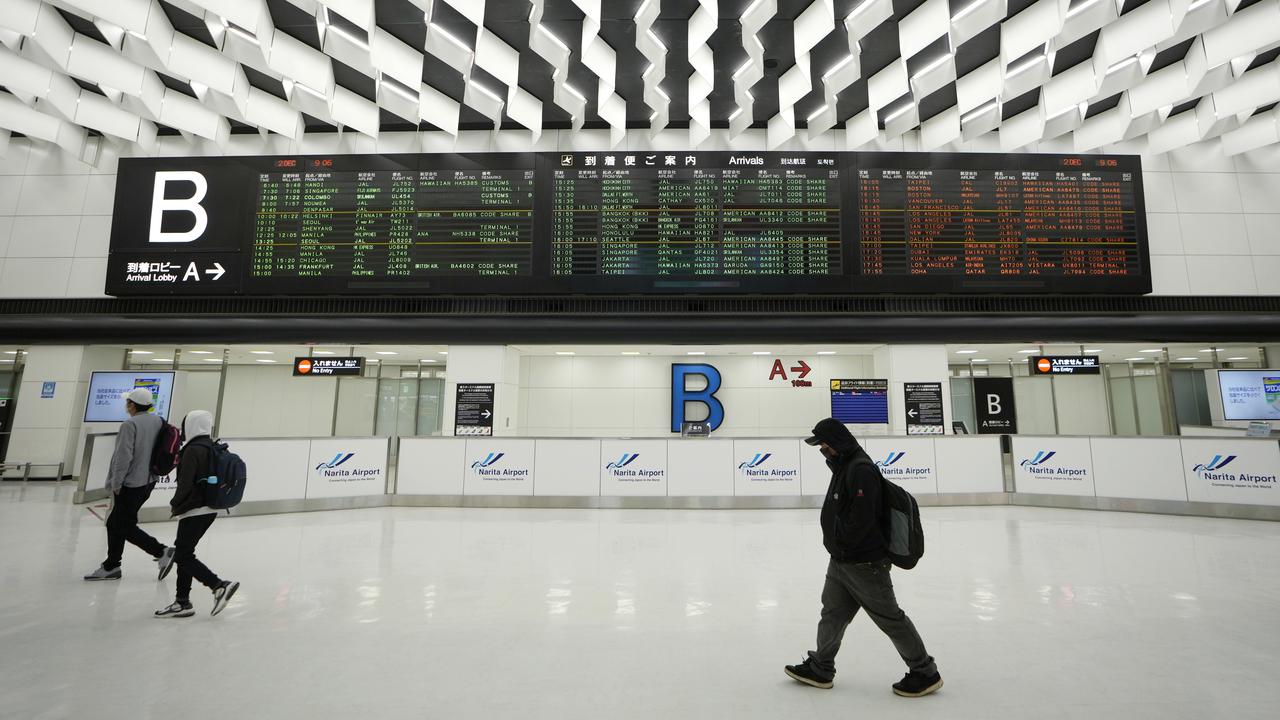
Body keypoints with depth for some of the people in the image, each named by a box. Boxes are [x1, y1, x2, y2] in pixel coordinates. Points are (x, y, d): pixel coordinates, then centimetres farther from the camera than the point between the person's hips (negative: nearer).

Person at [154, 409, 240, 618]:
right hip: (210, 509, 9)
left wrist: (174, 504, -2)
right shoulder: (212, 448, 12)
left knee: (183, 556, -3)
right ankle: (182, 602, 20)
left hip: (194, 511, -9)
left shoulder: (193, 450, -16)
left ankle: (219, 585, -8)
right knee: (184, 554, 16)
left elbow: (185, 483, -16)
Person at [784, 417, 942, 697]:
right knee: (832, 612, 15)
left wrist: (840, 544, -15)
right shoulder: (843, 466, 12)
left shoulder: (861, 468, -22)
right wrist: (836, 544, 10)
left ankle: (925, 673, 23)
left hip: (864, 562, -10)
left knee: (890, 618, 5)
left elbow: (862, 518, -27)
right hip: (841, 561, 10)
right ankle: (820, 669, 27)